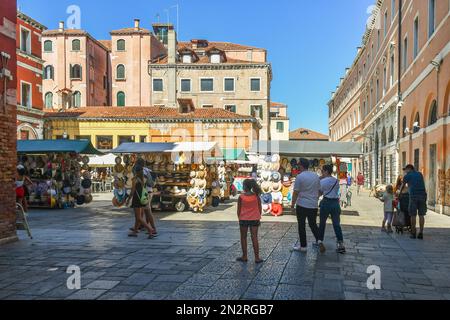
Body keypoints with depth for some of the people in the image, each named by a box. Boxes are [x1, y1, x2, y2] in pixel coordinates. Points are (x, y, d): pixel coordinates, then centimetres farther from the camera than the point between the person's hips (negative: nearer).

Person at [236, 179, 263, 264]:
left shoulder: (241, 197, -9)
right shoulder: (256, 196, -2)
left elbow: (239, 210, -3)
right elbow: (260, 208, 3)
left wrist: (239, 218, 10)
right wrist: (259, 218, 13)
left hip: (243, 219, -2)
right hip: (254, 219, 2)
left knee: (243, 238, 12)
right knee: (254, 238, 5)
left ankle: (244, 257, 17)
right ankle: (257, 258, 6)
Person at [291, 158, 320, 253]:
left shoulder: (300, 176, -11)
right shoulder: (316, 176, 6)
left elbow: (296, 192, -10)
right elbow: (319, 190, 13)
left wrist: (293, 204, 0)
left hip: (302, 205, -5)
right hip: (314, 205, 5)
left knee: (301, 226, 5)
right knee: (313, 224, 19)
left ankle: (303, 246, 9)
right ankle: (319, 240, 12)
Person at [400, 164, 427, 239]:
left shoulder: (407, 175, 9)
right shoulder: (419, 174, 20)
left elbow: (402, 186, 25)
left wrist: (400, 193, 43)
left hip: (413, 196, -3)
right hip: (423, 195, 3)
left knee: (413, 215, 2)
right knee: (421, 215, 4)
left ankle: (413, 233, 4)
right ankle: (421, 233, 3)